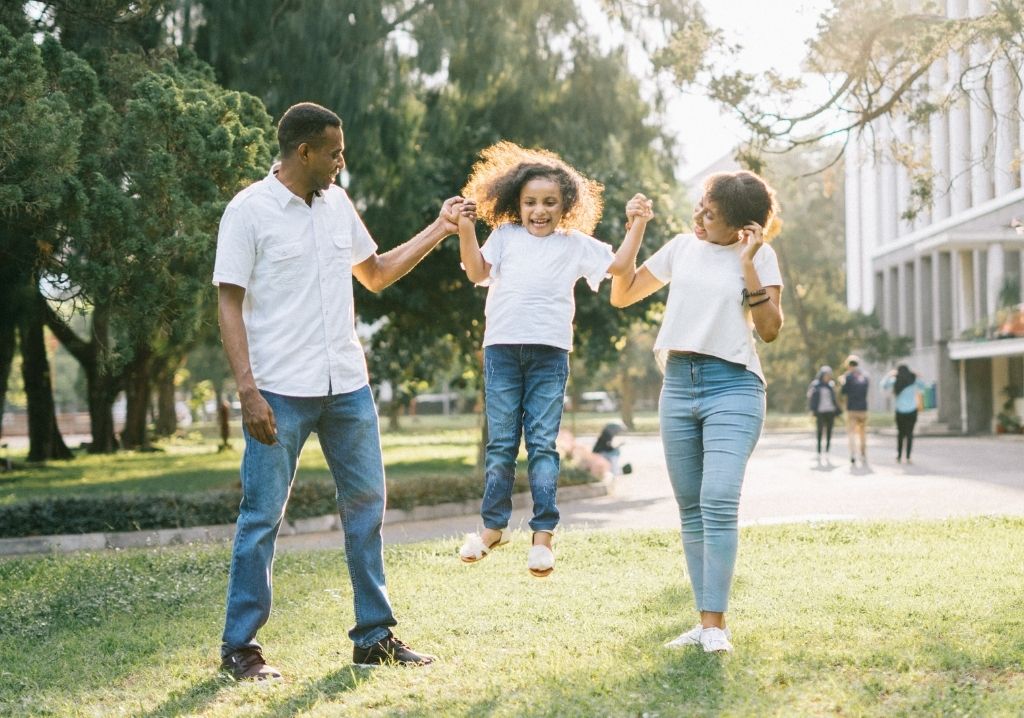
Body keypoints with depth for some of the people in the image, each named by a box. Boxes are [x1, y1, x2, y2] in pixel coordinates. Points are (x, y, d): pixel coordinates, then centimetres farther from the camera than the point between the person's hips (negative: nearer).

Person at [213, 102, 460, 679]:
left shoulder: (338, 204, 11)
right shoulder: (249, 211, -7)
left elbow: (376, 274, 23)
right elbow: (230, 306, -9)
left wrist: (438, 231, 15)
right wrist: (248, 392, -17)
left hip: (348, 387, 6)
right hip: (281, 392, -6)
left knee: (366, 506, 9)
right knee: (263, 517, -1)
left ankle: (375, 636, 19)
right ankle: (240, 646, 10)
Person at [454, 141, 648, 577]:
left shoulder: (575, 244, 11)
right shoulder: (505, 236, 13)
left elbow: (619, 265, 12)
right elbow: (477, 272, 2)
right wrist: (466, 231, -6)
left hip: (549, 353, -1)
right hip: (502, 348, 1)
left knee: (542, 444, -2)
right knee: (500, 443, 6)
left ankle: (543, 533, -1)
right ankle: (494, 525, 16)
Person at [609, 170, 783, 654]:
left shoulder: (759, 257, 1)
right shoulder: (681, 248, 13)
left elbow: (770, 329, -8)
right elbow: (621, 296, 17)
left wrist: (748, 264, -13)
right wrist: (635, 232, 8)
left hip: (733, 385, -5)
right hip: (678, 384, 5)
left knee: (718, 502, -19)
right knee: (691, 510, 5)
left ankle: (715, 623, -15)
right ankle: (704, 620, 10)